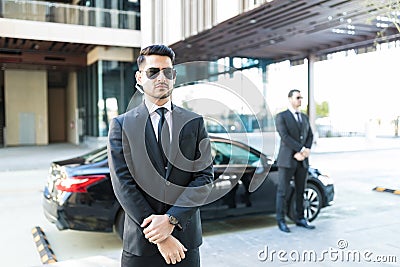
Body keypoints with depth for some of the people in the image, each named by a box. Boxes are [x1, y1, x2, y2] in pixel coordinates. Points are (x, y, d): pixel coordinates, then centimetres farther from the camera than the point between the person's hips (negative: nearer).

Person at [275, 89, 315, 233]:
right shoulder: (281, 116, -5)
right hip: (287, 160, -6)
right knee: (282, 191, 1)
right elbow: (285, 136, -15)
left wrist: (305, 151, -7)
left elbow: (309, 136, 11)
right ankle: (281, 221, 9)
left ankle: (300, 219, 22)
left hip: (302, 160, 6)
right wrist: (302, 149, -17)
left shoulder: (305, 117, 16)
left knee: (300, 191, 12)